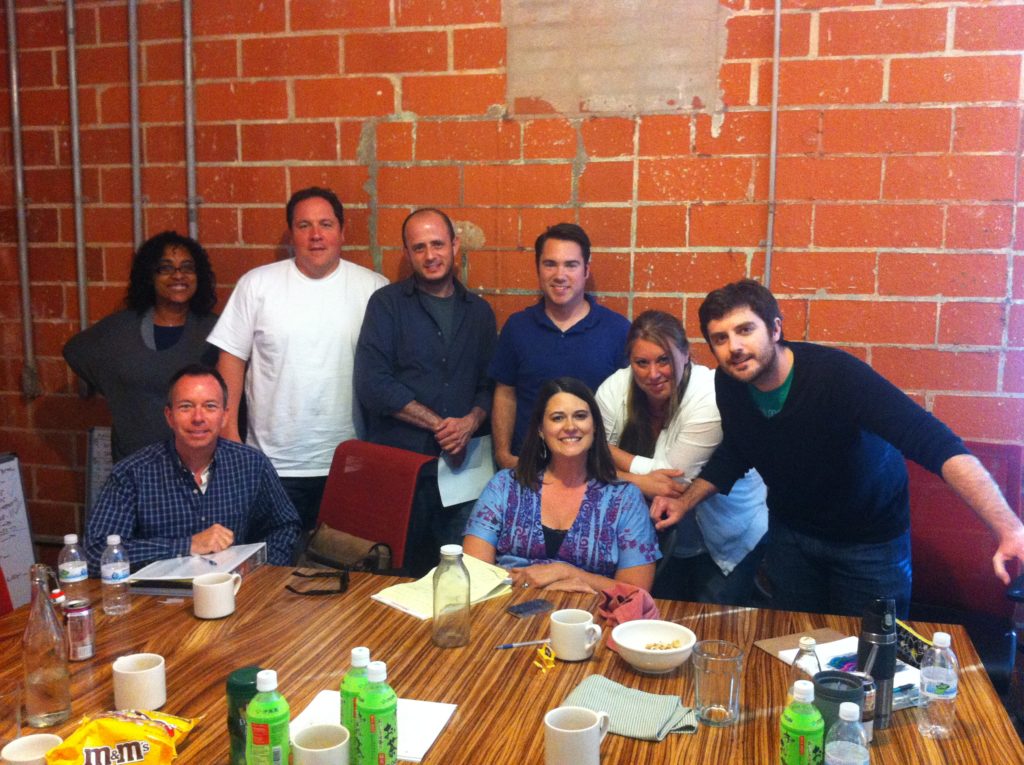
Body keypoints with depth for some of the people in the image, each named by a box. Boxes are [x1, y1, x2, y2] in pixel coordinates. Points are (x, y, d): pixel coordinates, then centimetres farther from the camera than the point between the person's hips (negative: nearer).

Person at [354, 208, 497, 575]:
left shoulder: (478, 311, 12)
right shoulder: (387, 303, 1)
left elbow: (490, 383, 13)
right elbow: (372, 384, -9)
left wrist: (471, 422, -8)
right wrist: (440, 425, -11)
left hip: (460, 464, 3)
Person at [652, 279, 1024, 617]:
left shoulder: (836, 373, -34)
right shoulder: (728, 384, -15)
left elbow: (935, 444, -42)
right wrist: (685, 501, -3)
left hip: (870, 538, -4)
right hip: (790, 530, 5)